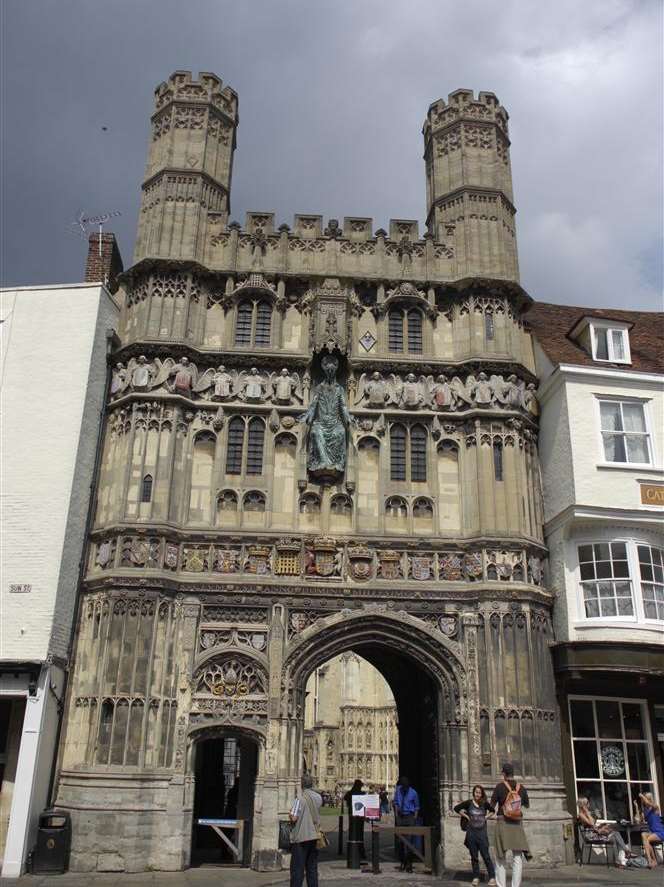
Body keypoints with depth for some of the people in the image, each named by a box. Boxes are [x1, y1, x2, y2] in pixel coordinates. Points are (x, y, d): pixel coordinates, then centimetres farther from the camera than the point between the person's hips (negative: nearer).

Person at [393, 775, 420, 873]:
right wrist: (396, 813, 5)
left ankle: (409, 863, -6)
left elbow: (417, 806, 6)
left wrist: (415, 818, -2)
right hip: (400, 817, 3)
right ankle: (402, 861, 16)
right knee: (401, 840, 6)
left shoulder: (413, 793, -5)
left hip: (410, 817, -3)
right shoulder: (398, 789, 2)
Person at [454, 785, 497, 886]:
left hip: (482, 833, 0)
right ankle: (476, 877, 18)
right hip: (471, 832, 0)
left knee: (486, 856, -3)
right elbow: (456, 808, 2)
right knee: (474, 857, 8)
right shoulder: (468, 803, -3)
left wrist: (486, 816, 3)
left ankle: (492, 877, 4)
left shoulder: (484, 804, 1)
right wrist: (466, 816, -2)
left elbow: (492, 811, 18)